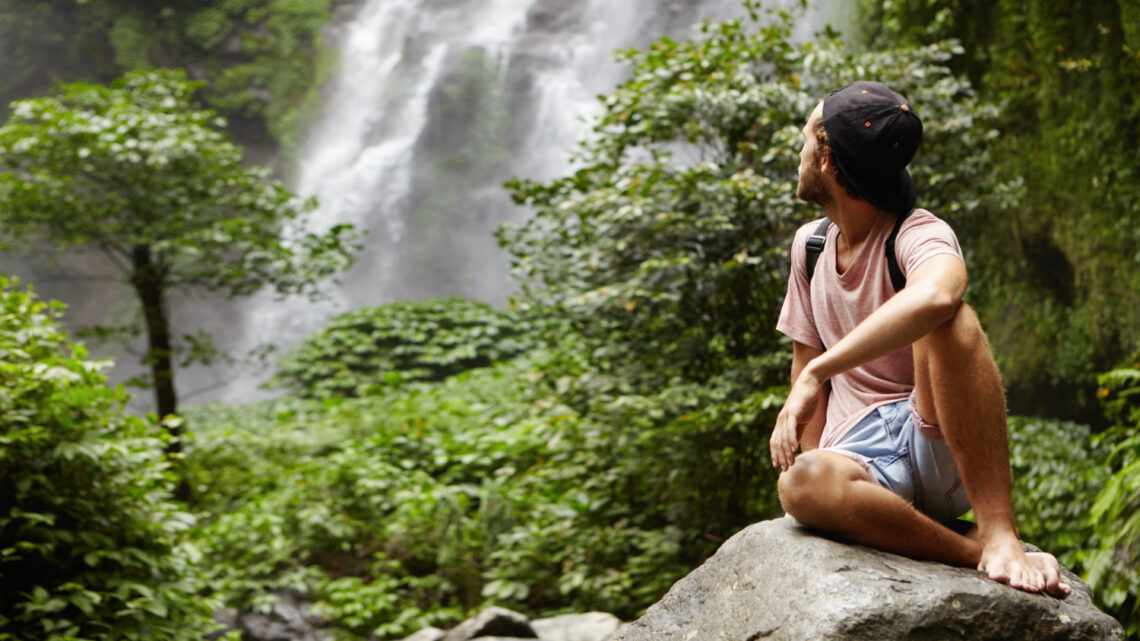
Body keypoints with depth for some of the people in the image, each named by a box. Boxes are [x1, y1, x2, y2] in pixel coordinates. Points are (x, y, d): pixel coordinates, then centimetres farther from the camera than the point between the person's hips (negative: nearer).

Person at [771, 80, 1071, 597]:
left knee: (949, 319, -34)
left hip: (940, 448, -4)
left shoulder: (920, 235, -9)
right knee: (799, 486, -34)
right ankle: (973, 552, -25)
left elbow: (933, 296, -35)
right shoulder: (809, 243, 14)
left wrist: (817, 374, -36)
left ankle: (999, 536, -34)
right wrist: (812, 460, 3)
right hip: (862, 454, 4)